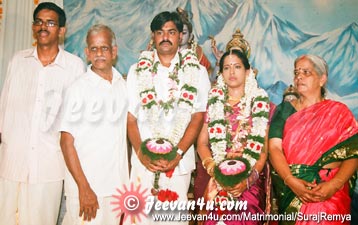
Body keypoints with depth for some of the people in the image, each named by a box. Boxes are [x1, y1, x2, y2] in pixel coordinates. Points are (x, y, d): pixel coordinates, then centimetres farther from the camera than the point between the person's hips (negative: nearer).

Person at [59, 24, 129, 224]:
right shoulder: (80, 88, -7)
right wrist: (84, 188, -14)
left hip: (117, 185, 4)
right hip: (86, 186, -4)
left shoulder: (123, 85, 5)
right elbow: (67, 141, -8)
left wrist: (128, 181, 8)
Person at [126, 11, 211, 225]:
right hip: (143, 160, 1)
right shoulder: (138, 70, 7)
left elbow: (198, 116, -2)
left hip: (180, 161, 0)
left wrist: (178, 154, -12)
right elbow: (130, 116, 3)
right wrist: (141, 153, -11)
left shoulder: (197, 71, 4)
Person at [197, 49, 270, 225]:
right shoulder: (213, 102, 9)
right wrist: (213, 169, -11)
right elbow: (202, 143, 6)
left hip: (251, 182, -1)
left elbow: (266, 147, -1)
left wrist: (249, 179, -13)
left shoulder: (260, 103, 4)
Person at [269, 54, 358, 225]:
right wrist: (291, 181, -17)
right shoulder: (284, 109, 6)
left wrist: (335, 185, -17)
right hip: (289, 191, 1)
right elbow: (274, 148, -4)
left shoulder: (339, 112, 5)